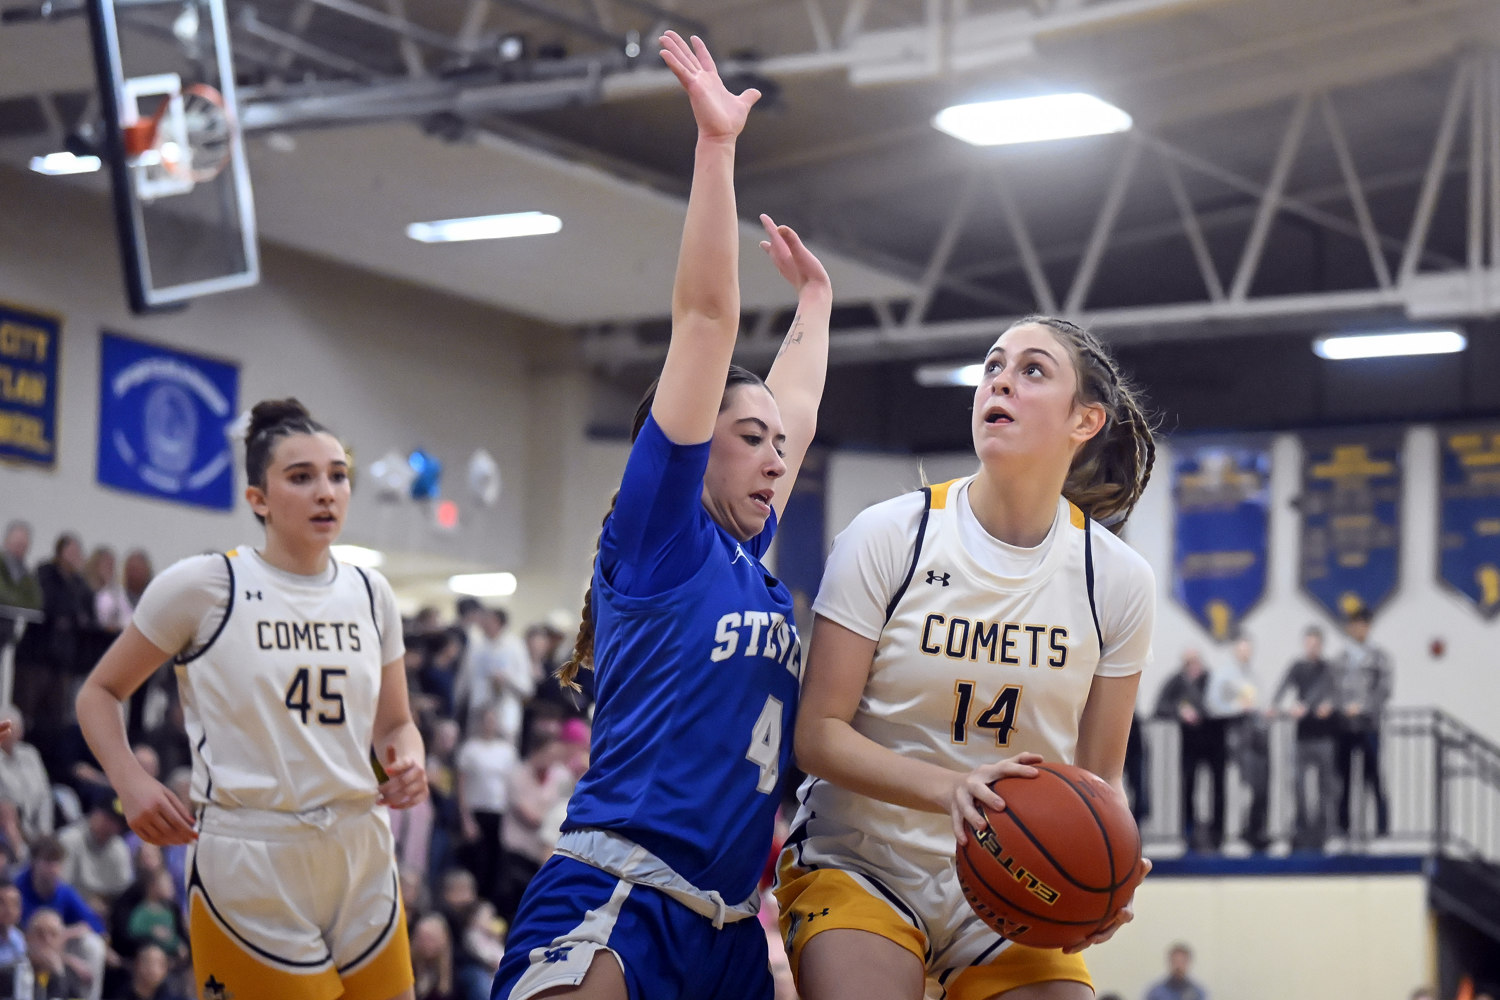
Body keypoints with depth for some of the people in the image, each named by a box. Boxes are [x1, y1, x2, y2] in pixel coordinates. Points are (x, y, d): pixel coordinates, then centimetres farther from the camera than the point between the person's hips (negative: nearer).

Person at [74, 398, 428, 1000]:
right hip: (248, 870, -5)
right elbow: (100, 693, 4)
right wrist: (130, 782, -14)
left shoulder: (369, 595, 10)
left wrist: (407, 766, -4)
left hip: (361, 860, 5)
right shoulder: (204, 585, -4)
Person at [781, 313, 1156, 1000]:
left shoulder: (1118, 578, -2)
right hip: (859, 863, -2)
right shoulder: (889, 536, -9)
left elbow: (1100, 776, 4)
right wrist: (951, 788, -28)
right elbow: (818, 736, -11)